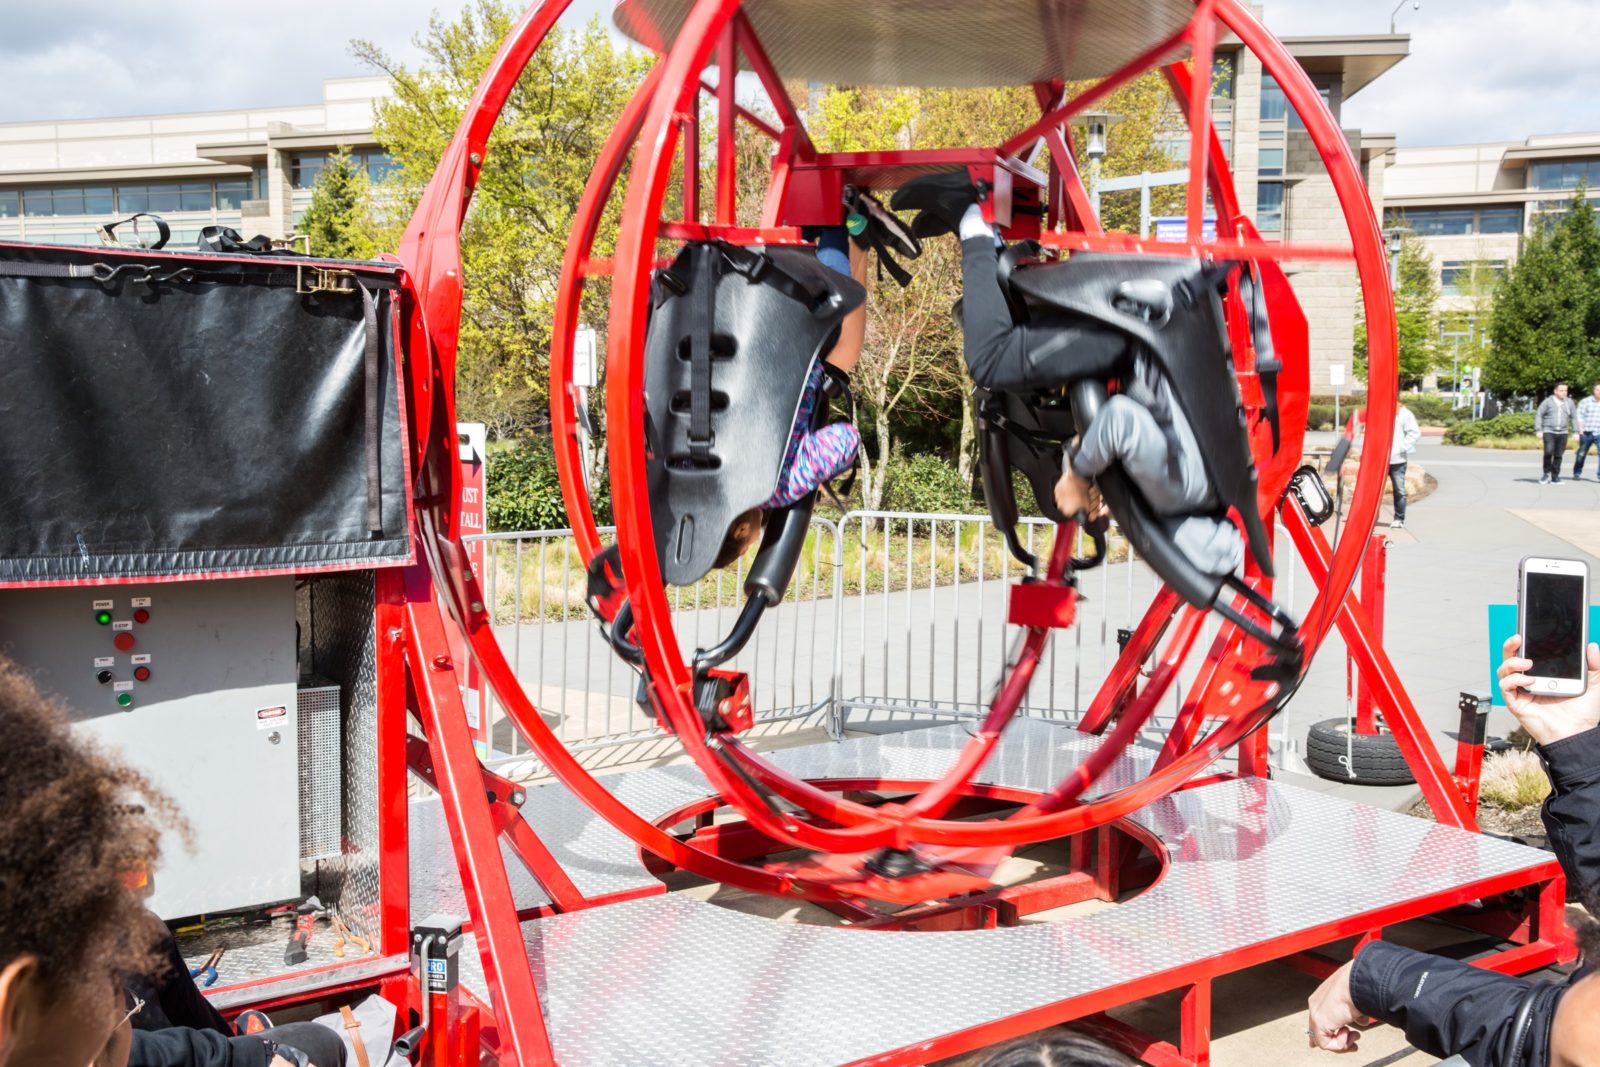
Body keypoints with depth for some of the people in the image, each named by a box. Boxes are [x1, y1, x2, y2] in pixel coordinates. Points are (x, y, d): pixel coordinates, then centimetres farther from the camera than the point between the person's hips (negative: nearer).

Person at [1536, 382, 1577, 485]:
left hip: (1563, 433, 3)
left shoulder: (1569, 402, 9)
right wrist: (1538, 430, -7)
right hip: (1549, 431, -3)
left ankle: (1555, 478, 10)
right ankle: (1547, 473, -1)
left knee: (1558, 456, 2)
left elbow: (1574, 417, 16)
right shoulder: (1548, 401, -1)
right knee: (1549, 452, -20)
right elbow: (1538, 415, 0)